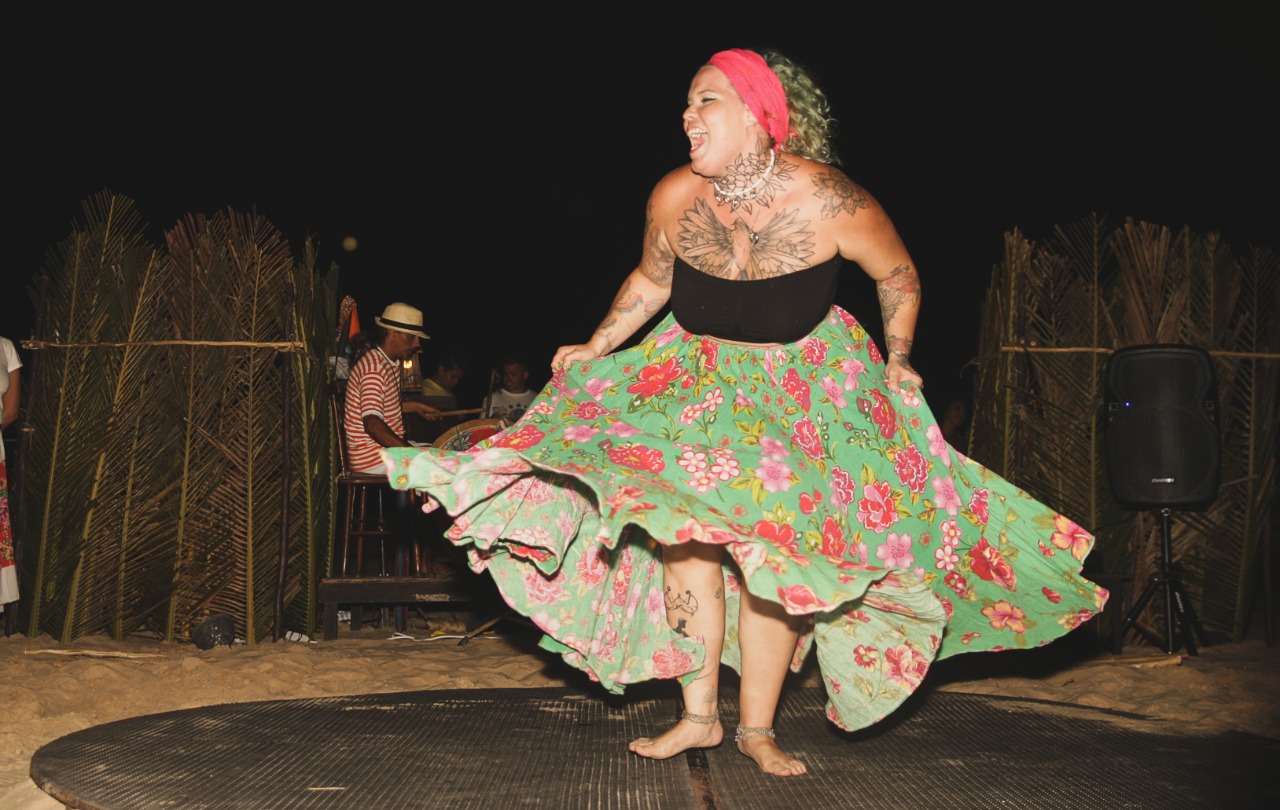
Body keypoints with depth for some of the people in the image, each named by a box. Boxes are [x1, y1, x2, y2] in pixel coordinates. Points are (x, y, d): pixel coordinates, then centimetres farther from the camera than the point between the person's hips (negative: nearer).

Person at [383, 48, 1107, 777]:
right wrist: (592, 352, 5)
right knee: (683, 525, -11)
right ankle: (699, 716, 0)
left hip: (804, 382, -2)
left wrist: (899, 361, -8)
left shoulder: (830, 202, -23)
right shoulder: (675, 197, -15)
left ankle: (759, 728, 7)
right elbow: (649, 284, 6)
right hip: (698, 373, 2)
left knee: (779, 545, -7)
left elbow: (900, 276, -4)